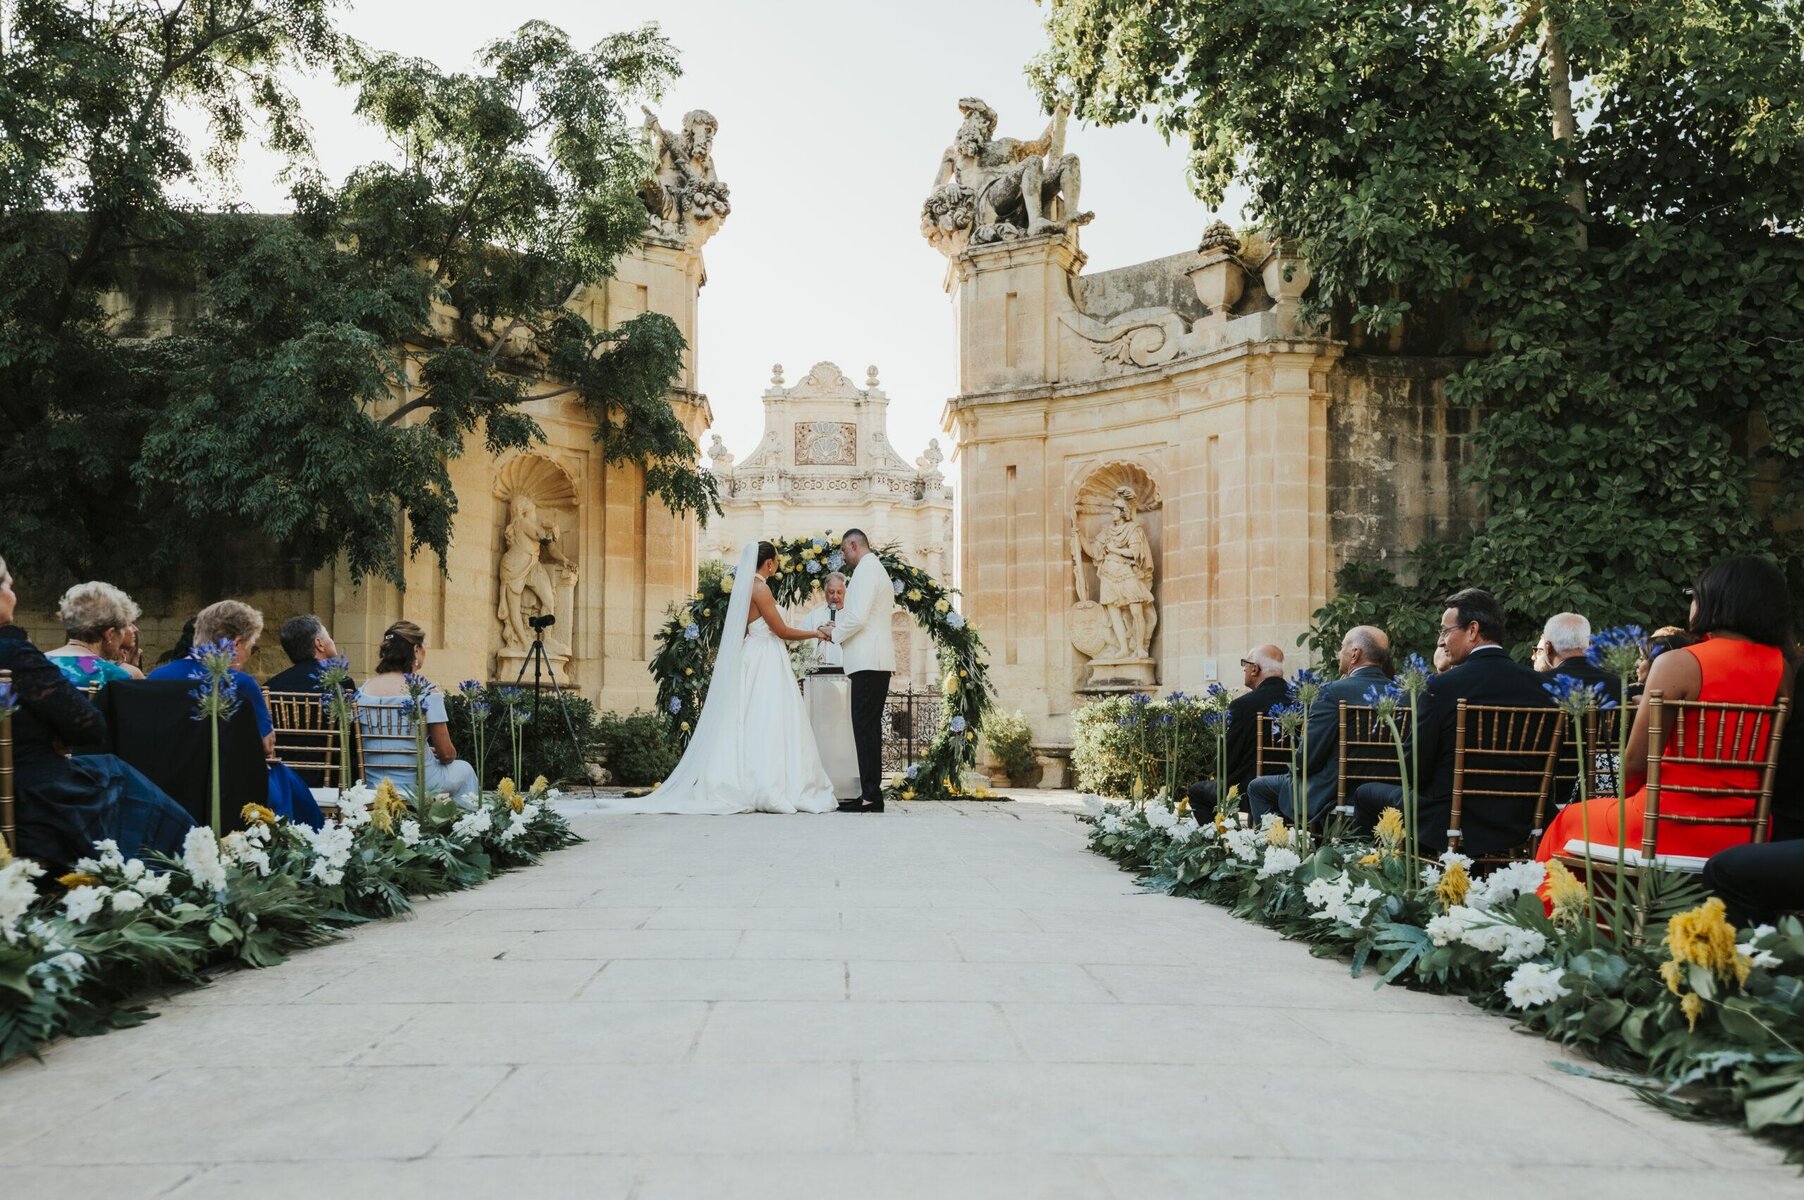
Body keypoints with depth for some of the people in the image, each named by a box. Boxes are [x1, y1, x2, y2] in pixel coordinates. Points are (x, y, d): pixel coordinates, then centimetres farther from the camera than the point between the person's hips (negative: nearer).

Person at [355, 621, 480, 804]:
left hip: (373, 783, 5)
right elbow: (446, 754, -12)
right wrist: (440, 755, 11)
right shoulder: (427, 692, -16)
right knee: (464, 769, 27)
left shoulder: (363, 691, 0)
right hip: (416, 782, -5)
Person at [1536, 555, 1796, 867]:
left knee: (1571, 820, 23)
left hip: (1672, 828, -5)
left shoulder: (1678, 664, -15)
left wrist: (1627, 793, 8)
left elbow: (1635, 760, -13)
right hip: (1742, 833, 6)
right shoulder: (1782, 667, -1)